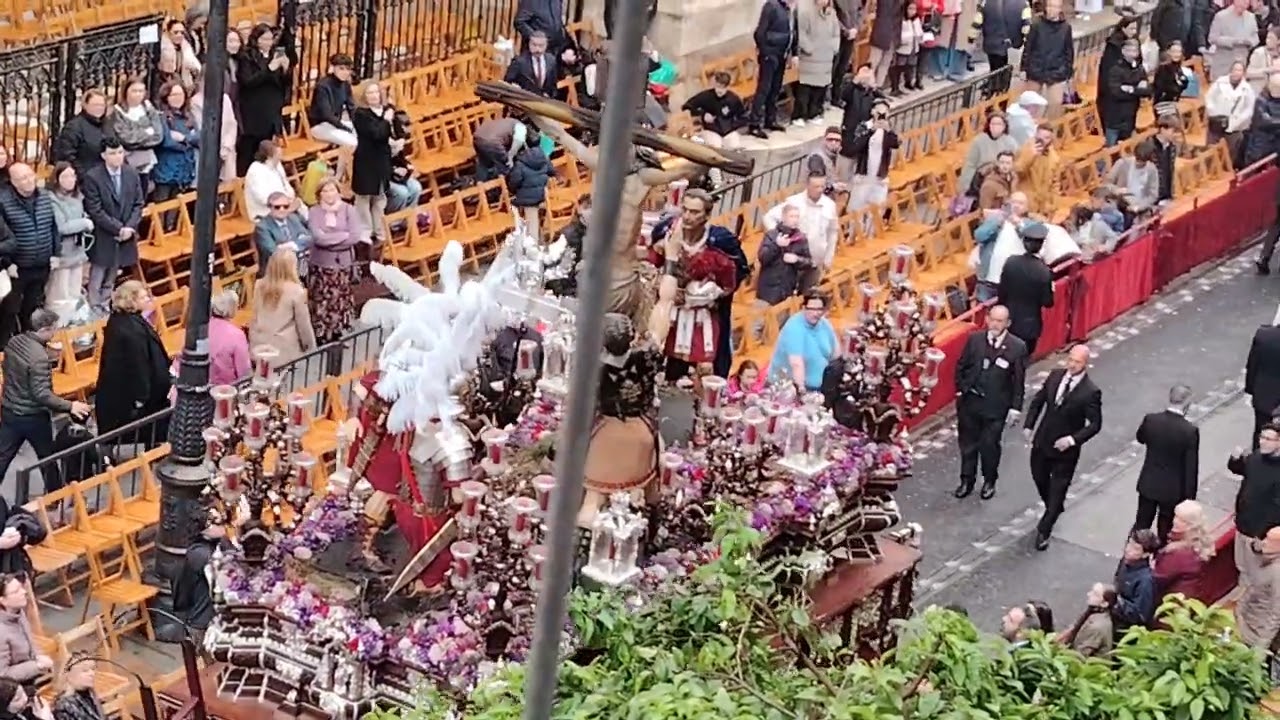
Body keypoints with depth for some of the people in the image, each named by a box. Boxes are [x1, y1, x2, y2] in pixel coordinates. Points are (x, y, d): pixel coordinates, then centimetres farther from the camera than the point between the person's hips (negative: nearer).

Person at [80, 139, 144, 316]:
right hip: (103, 237, -4)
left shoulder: (132, 174, 0)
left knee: (111, 277, 16)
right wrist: (118, 228, -19)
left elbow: (138, 204, 3)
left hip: (126, 235, 4)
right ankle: (95, 311, 17)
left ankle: (105, 308, 28)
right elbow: (95, 211, -16)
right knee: (97, 277, 6)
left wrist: (130, 227, -11)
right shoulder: (93, 178, -15)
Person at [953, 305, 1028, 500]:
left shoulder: (1017, 347, -13)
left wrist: (1015, 407, -6)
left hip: (995, 406, -3)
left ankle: (989, 482, 31)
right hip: (969, 401, 3)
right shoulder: (974, 339, -5)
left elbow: (1019, 380, -7)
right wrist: (960, 389, 2)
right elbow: (961, 366, 6)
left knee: (989, 445, 9)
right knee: (967, 443, 15)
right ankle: (967, 481, 31)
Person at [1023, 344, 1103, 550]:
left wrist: (1072, 439, -25)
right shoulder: (1055, 376, -5)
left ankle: (1044, 531, 18)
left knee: (1057, 491, 4)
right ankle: (1052, 511, 50)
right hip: (1042, 442, 5)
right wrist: (1029, 425, 0)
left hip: (1065, 449, -5)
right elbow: (1038, 400, 7)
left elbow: (1095, 424, -15)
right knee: (1040, 480, 24)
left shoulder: (1091, 392, -20)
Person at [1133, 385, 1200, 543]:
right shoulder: (1190, 431, -22)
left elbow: (1140, 438, 11)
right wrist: (1189, 497, -6)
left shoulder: (1151, 420, -13)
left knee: (1141, 525, 17)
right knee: (1165, 530, 14)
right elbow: (1191, 468, -15)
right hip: (1173, 489, -3)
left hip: (1148, 484, 3)